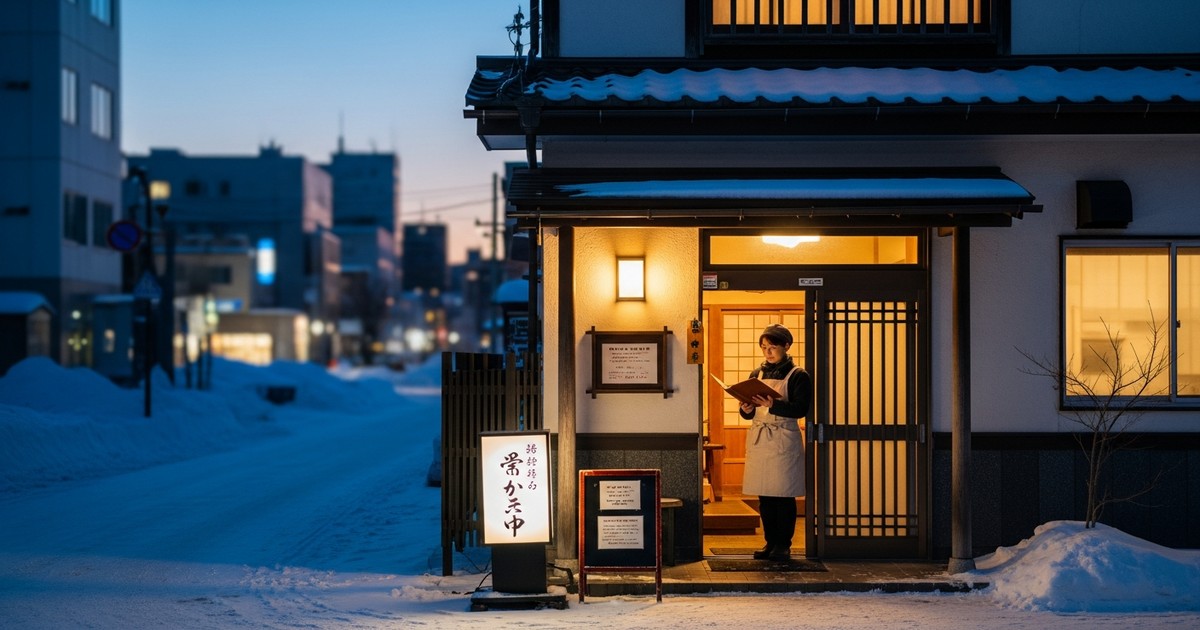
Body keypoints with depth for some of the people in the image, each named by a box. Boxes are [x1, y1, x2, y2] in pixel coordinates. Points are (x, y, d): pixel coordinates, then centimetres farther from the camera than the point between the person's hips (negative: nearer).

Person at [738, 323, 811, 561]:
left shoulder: (798, 376, -1)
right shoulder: (757, 374, 15)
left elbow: (800, 409, -13)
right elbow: (748, 413, 16)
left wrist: (772, 405, -26)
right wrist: (747, 409, -8)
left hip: (784, 441, -5)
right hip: (758, 440, 5)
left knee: (784, 494, -3)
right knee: (764, 496, 6)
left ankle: (783, 545, 3)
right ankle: (770, 542, 14)